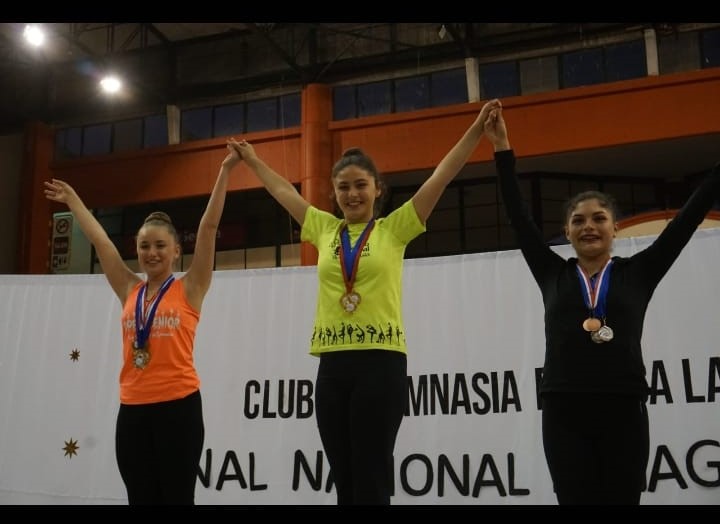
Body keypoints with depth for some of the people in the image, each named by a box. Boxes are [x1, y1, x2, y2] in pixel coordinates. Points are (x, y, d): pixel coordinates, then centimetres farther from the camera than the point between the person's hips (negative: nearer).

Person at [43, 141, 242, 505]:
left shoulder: (189, 289, -1)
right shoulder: (129, 291, 9)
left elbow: (208, 228, -5)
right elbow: (99, 240, 17)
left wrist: (225, 171, -8)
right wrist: (72, 200, 26)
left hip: (178, 406, -4)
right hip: (133, 408, 4)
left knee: (177, 498, 4)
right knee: (141, 499, 11)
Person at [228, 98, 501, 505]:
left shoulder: (394, 229, 3)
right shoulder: (324, 229, 12)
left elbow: (441, 177, -1)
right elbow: (283, 191, 25)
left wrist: (476, 129, -5)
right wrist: (252, 160, 35)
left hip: (381, 363, -4)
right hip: (333, 365, 4)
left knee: (371, 482, -2)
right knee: (346, 483, 10)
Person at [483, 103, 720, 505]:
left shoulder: (638, 272, 8)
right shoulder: (553, 275, 10)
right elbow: (518, 215, 9)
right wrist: (503, 148, 7)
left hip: (624, 411, 0)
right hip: (564, 413, 1)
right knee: (577, 501, 1)